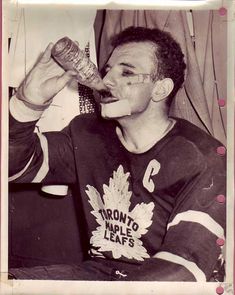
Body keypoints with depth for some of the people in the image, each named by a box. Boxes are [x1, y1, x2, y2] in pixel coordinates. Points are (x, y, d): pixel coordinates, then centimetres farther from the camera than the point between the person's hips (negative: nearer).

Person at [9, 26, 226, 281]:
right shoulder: (87, 133, 3)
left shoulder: (203, 160, -15)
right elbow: (16, 165, 4)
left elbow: (188, 263, -23)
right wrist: (29, 101, -15)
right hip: (97, 270, 5)